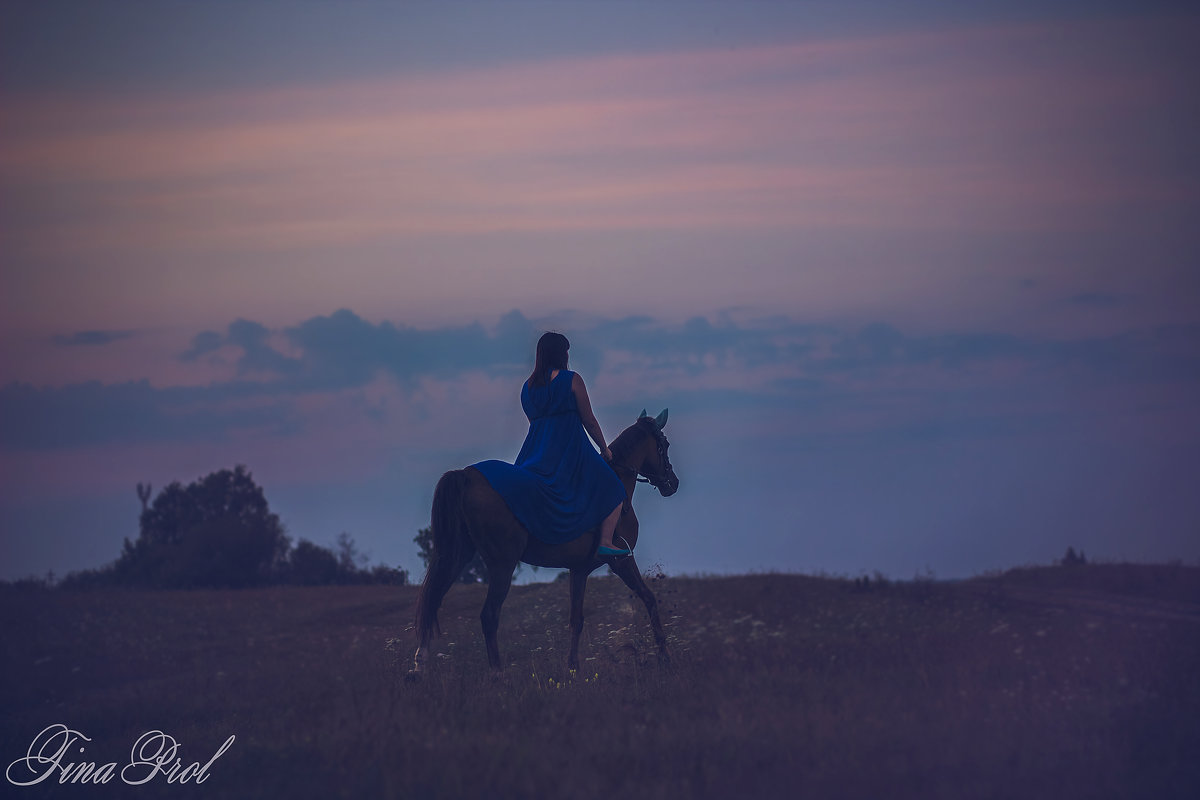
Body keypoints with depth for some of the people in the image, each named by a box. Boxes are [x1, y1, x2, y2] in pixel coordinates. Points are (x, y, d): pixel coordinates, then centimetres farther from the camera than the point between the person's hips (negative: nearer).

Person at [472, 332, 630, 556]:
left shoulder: (527, 388, 14)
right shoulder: (571, 380, -3)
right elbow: (588, 421, 0)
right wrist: (604, 449, 15)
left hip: (536, 453, 5)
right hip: (569, 450, -5)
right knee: (613, 491, 7)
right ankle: (605, 542, -8)